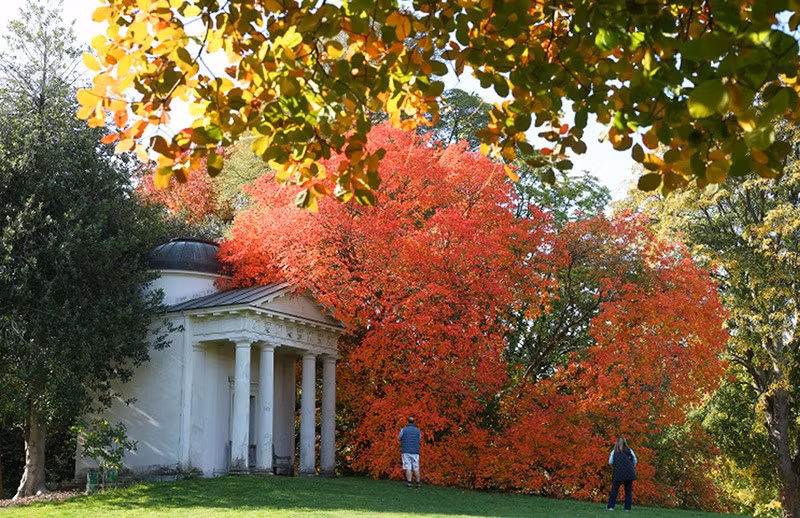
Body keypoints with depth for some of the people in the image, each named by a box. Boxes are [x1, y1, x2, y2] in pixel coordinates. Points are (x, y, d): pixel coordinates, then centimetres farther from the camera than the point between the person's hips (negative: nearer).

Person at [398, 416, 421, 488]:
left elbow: (399, 438, 14)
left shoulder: (403, 430, -2)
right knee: (416, 468, 7)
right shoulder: (418, 430, 5)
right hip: (415, 452, 2)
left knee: (408, 468, -4)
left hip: (406, 451, -2)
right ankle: (418, 484, 8)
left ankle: (409, 483, -11)